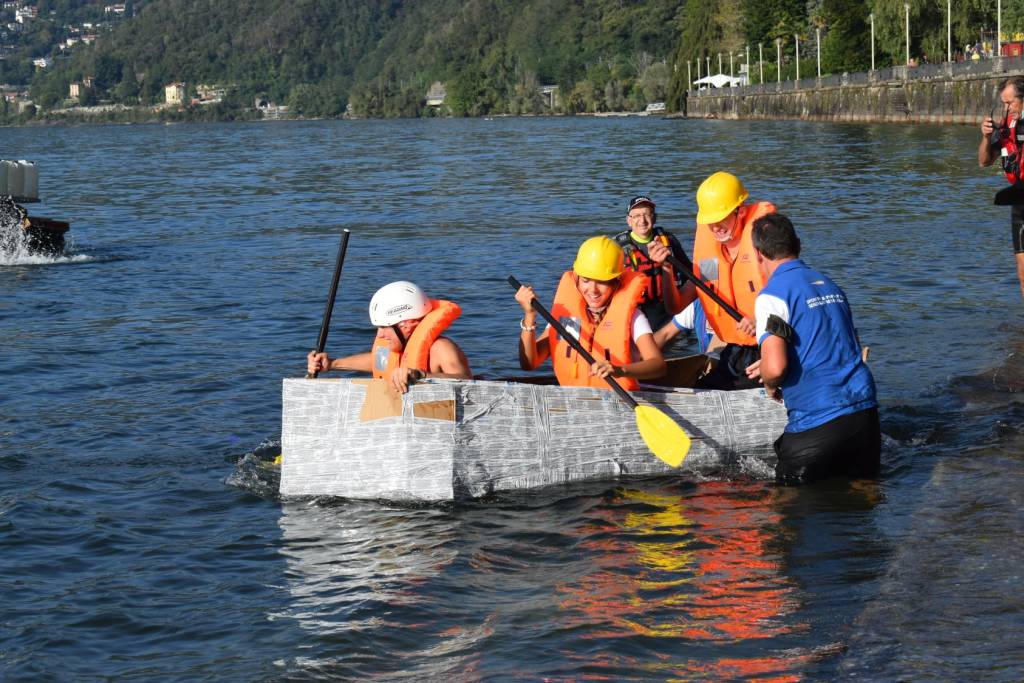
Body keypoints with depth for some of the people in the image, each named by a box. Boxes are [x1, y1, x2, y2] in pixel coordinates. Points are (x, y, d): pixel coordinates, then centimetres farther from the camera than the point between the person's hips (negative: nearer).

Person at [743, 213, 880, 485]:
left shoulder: (772, 295, -8)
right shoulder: (830, 285, 17)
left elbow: (775, 368, -20)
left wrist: (769, 384, 5)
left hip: (818, 421, -6)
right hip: (865, 411, 7)